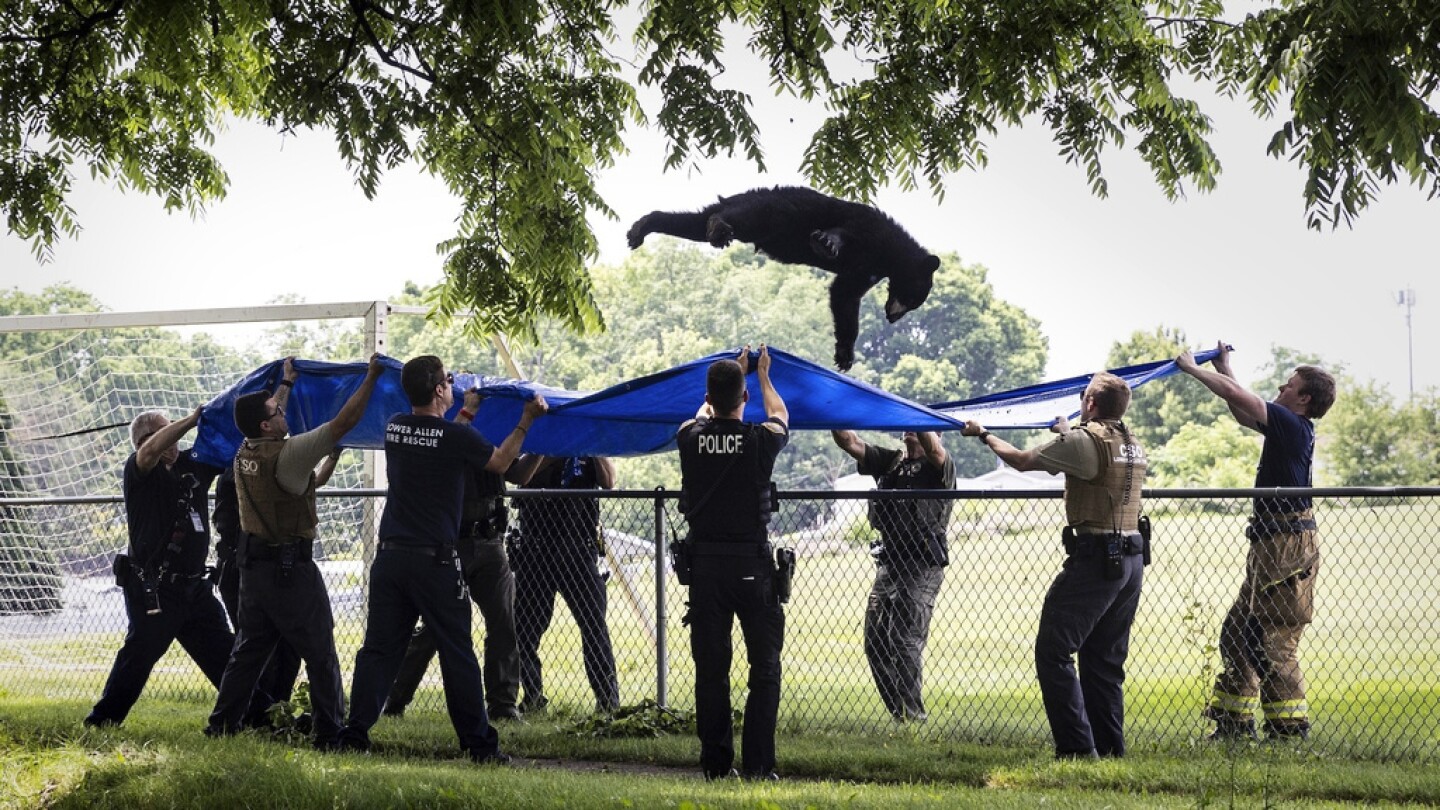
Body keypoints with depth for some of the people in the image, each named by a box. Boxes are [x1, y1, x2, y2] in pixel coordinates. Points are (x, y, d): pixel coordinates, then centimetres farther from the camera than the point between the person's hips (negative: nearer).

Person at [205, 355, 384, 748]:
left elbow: (269, 411, 27)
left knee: (249, 648, 17)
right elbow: (343, 423, -18)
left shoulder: (245, 454, 5)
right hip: (290, 568, -8)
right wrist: (371, 377, -10)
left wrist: (288, 382, 41)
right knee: (319, 653, -1)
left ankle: (222, 723, 18)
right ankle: (330, 732, -1)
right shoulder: (286, 454, -18)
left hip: (253, 566, 8)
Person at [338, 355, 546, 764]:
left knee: (378, 649, 7)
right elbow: (500, 461, 9)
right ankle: (478, 744, 6)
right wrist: (527, 420, 20)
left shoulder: (394, 428, 6)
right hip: (434, 561, -5)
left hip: (390, 557, 5)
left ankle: (355, 734, 3)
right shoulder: (457, 437, -10)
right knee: (457, 654, 2)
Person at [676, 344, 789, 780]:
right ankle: (757, 765, -1)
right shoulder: (759, 441, -8)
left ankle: (715, 763, 10)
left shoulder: (691, 438, -3)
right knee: (764, 669, 4)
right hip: (752, 566, -3)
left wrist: (732, 374, 39)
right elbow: (780, 416, 18)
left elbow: (705, 412, 24)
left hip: (705, 564, 3)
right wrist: (763, 377, 35)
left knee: (710, 670, 9)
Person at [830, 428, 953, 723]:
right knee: (875, 642, 4)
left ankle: (913, 713, -6)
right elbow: (850, 443, 10)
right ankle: (899, 712, 12)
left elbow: (933, 449, -25)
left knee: (906, 642, -12)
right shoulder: (890, 462, 16)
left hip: (921, 568, -7)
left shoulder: (938, 466, -2)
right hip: (888, 563, 7)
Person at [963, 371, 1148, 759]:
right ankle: (1109, 747, 12)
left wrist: (984, 435, 12)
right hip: (1133, 559, 8)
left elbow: (1022, 460, -4)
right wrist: (1067, 432, 47)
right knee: (1105, 660, 14)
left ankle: (1077, 745, -11)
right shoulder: (1133, 445, 12)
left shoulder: (1085, 440, -12)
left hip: (1095, 558, -8)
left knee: (1054, 651, -4)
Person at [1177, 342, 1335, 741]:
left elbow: (1234, 395, -16)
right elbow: (1243, 412, 29)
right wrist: (1223, 368, 30)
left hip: (1288, 545, -10)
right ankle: (1235, 720, 21)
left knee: (1273, 640, -9)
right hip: (1273, 545, 10)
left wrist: (1192, 367, -3)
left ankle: (1290, 727, -6)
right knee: (1236, 631, 15)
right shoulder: (1290, 427, 14)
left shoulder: (1292, 424, -14)